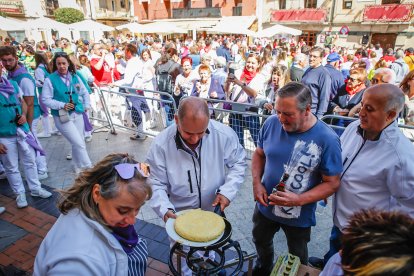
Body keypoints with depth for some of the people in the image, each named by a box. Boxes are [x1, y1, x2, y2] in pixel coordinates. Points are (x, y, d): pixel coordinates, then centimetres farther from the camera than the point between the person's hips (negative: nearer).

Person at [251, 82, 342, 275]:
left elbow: (332, 183, -17)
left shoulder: (327, 139, -25)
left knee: (297, 258, 25)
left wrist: (299, 200, -29)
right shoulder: (271, 123, -15)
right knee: (260, 242, 31)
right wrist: (257, 183, -14)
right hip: (265, 205, 4)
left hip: (299, 215, -3)